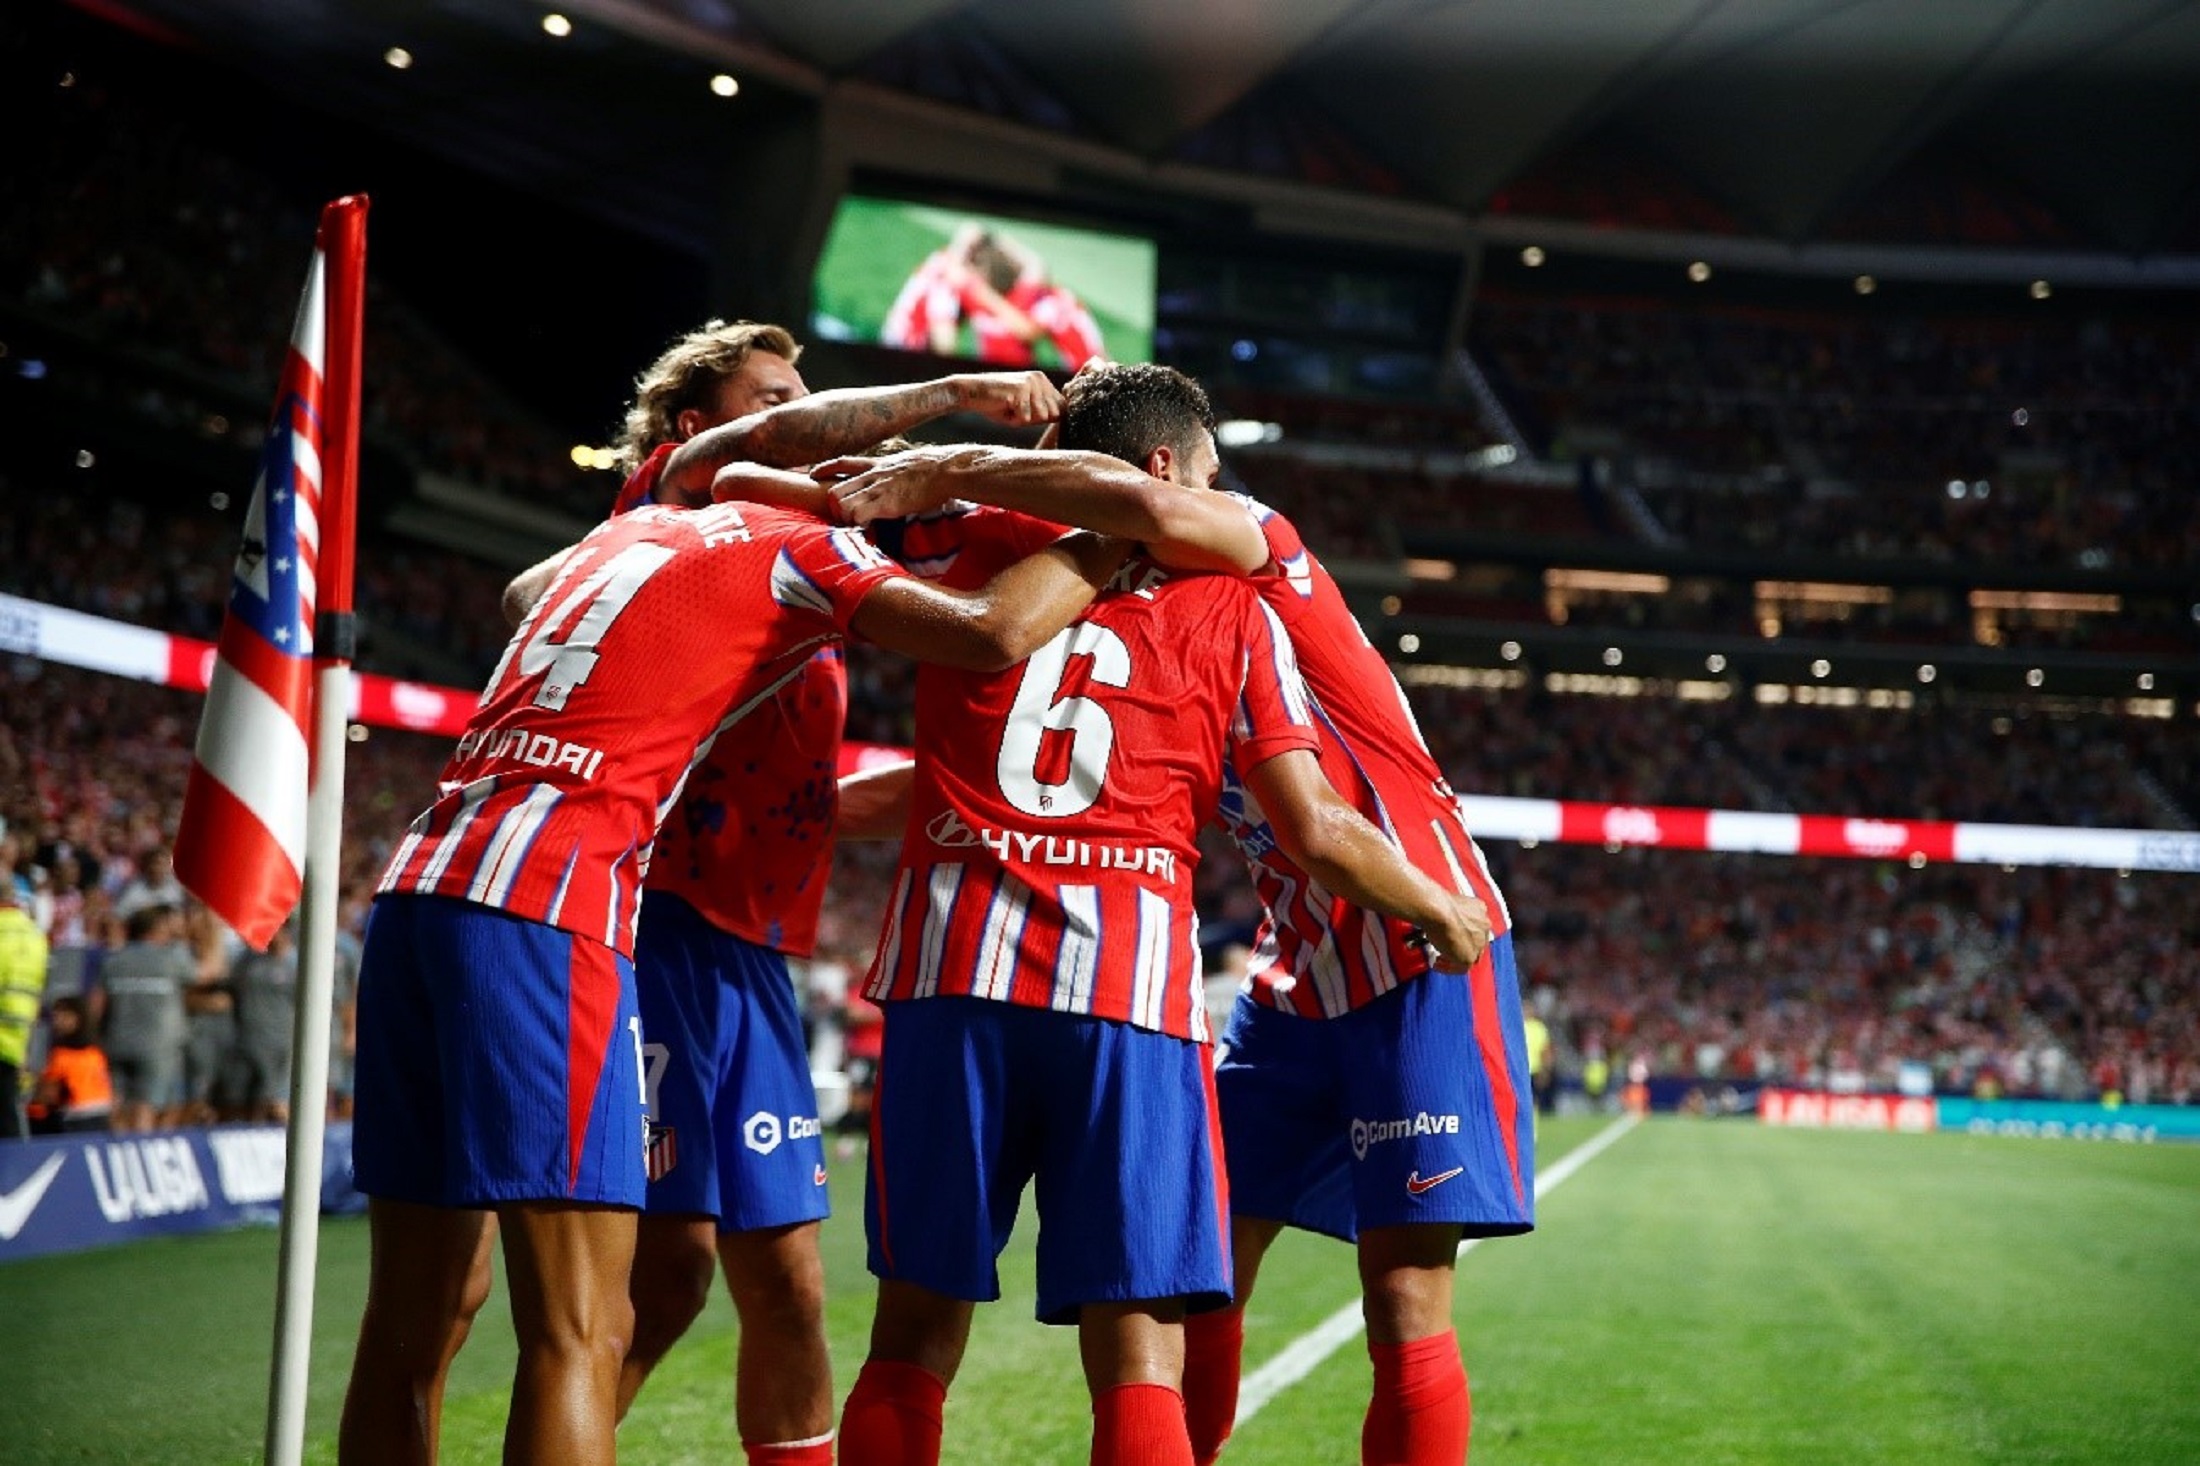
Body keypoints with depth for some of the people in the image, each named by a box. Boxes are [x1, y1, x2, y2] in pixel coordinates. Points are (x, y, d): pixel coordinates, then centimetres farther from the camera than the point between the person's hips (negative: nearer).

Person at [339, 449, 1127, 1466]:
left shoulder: (629, 530, 25)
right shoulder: (798, 546, 4)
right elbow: (992, 633, -10)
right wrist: (1103, 546, 8)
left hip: (415, 890, 8)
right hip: (541, 913, -8)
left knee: (417, 1314, 11)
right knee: (578, 1335, -9)